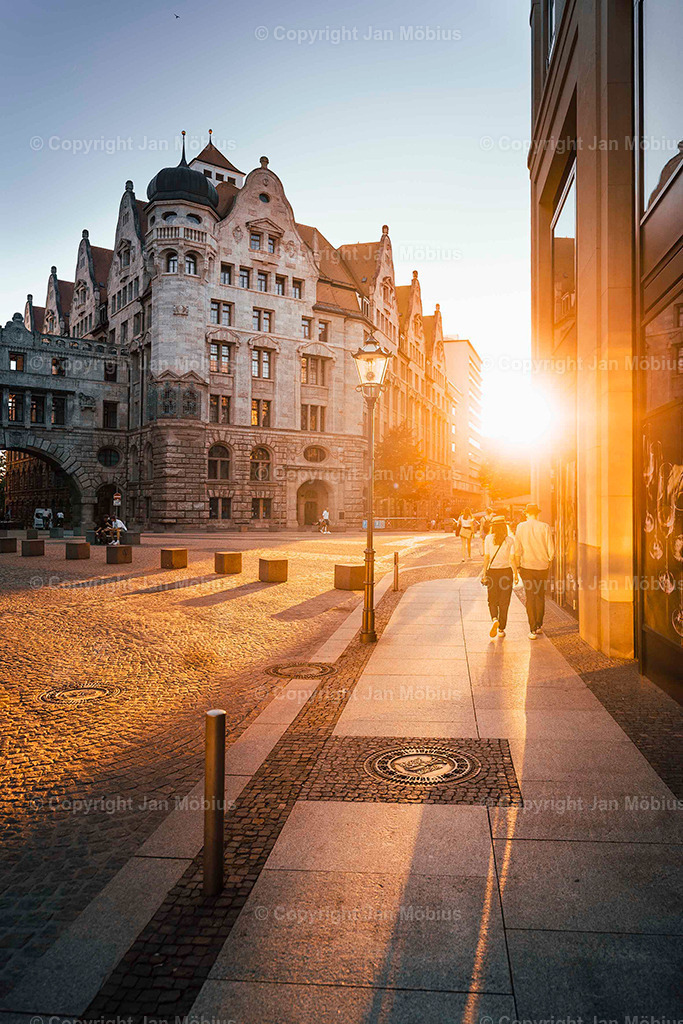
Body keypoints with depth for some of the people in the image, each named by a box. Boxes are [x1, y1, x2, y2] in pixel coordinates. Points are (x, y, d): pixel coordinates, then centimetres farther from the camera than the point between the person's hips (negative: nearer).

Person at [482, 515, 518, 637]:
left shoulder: (488, 538, -5)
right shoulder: (510, 539, -6)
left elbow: (486, 557, -6)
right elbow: (512, 558, -7)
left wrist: (484, 573, 0)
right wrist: (516, 574, 1)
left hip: (492, 571, 0)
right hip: (506, 571, 0)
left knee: (492, 600, 13)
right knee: (504, 602, 10)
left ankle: (494, 619, -14)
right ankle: (501, 629, 12)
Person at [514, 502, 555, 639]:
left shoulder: (520, 527, -4)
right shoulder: (544, 527, -6)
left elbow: (517, 549, -4)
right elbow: (551, 550, -4)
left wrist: (518, 566, 7)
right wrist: (549, 561, 15)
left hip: (527, 566, -1)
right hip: (542, 566, 1)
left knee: (530, 597, 2)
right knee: (540, 597, 16)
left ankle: (533, 629, 0)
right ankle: (539, 625, 27)